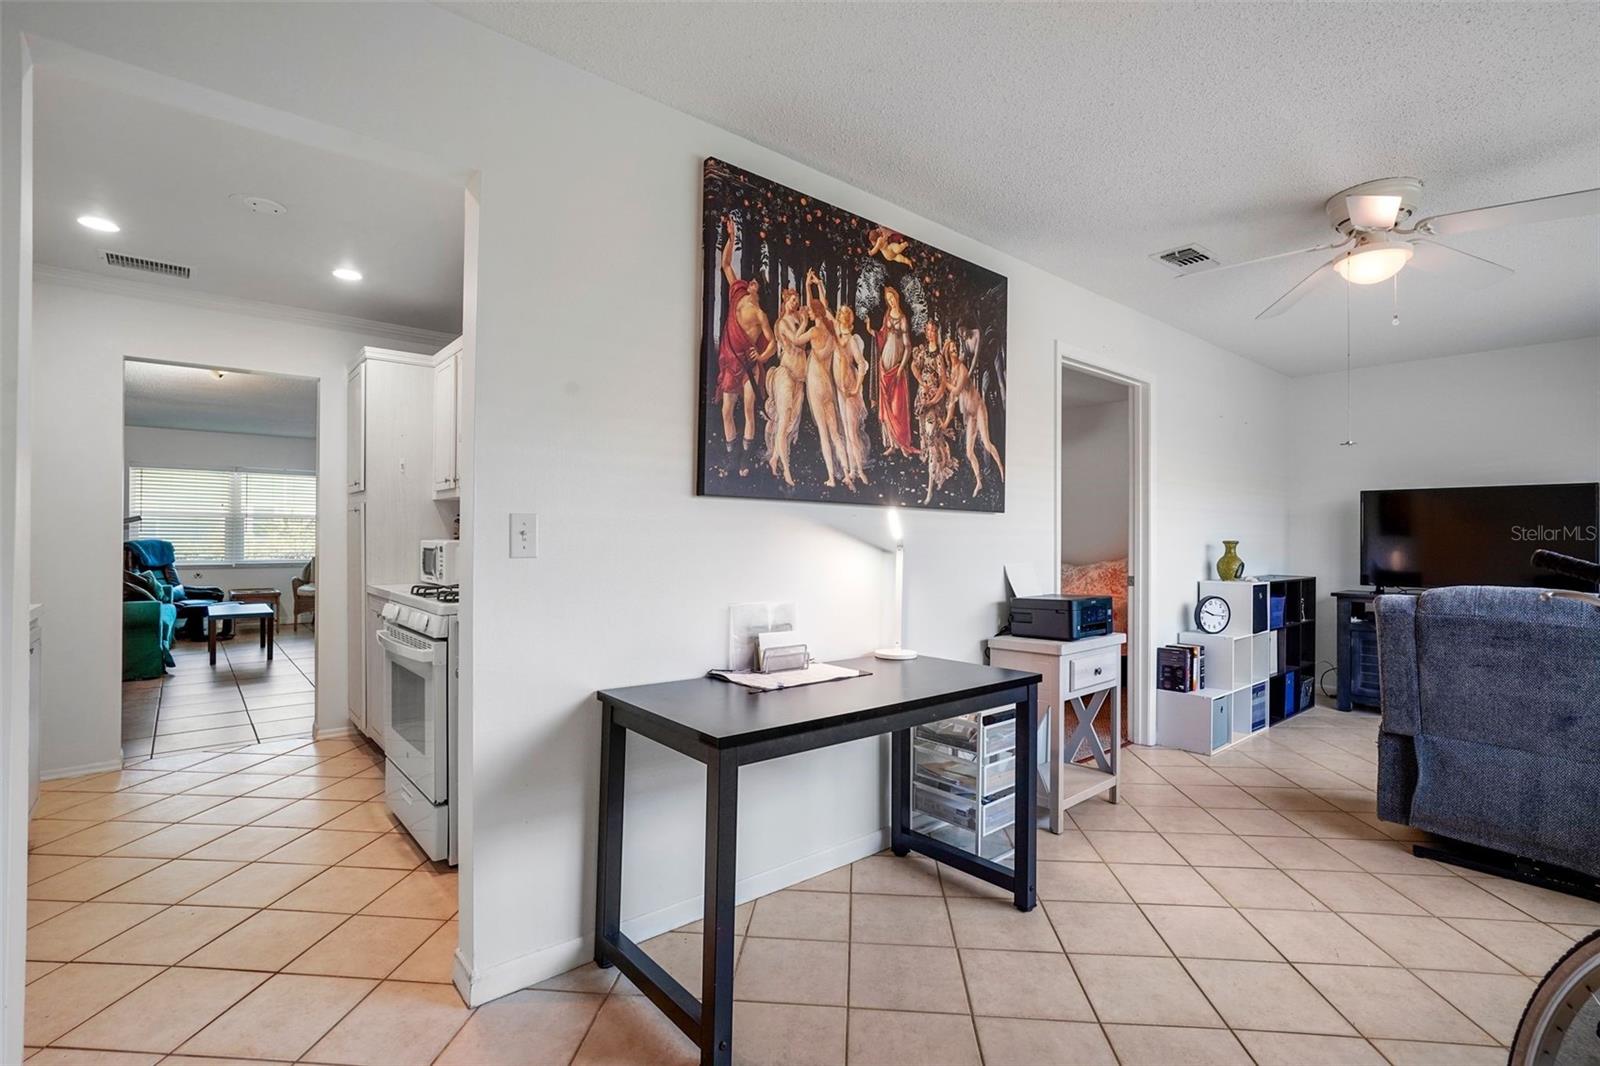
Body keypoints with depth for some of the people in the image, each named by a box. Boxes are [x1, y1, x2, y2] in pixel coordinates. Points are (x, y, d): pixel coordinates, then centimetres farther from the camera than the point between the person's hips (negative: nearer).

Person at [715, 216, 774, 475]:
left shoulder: (759, 313, -3)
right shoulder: (737, 294, 11)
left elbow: (772, 342, -5)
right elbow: (726, 264, 16)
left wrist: (762, 357, -24)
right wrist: (731, 236, 13)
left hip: (748, 363, -5)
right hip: (729, 361, 5)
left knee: (749, 410, -9)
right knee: (726, 411, 4)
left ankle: (745, 456, -6)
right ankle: (730, 454, 10)